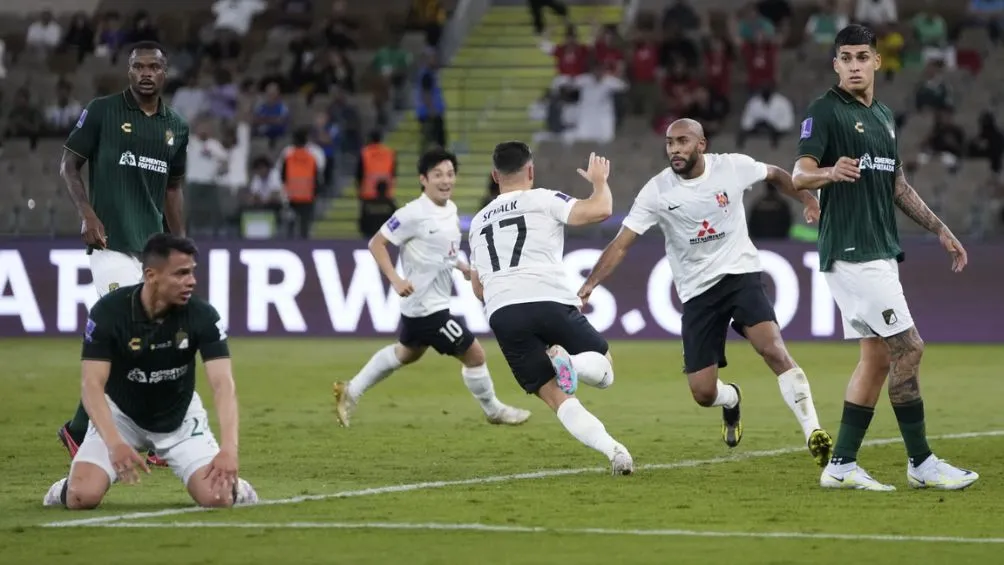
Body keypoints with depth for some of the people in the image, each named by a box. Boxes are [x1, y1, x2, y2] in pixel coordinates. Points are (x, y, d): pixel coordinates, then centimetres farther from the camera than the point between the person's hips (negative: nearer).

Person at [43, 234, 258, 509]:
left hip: (180, 416, 1)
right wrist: (114, 443, -46)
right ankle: (67, 489, 16)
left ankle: (234, 485, 20)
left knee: (217, 498, -18)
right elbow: (92, 384, -29)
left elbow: (223, 384, -28)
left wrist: (228, 450, -44)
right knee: (84, 497, -22)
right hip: (120, 414, -1)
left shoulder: (202, 315, -22)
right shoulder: (108, 311, -25)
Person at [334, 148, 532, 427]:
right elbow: (376, 243, -18)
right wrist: (396, 279, -28)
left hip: (421, 305, 10)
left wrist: (462, 266, 8)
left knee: (406, 353, 28)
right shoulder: (414, 214, -21)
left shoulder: (451, 210, 5)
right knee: (474, 353, -3)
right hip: (426, 306, -10)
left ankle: (350, 392, 39)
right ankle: (493, 411, 17)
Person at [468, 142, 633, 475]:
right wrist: (599, 182, 19)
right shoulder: (544, 200, 11)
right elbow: (601, 211, -1)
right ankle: (568, 361, -23)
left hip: (501, 314, 3)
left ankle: (612, 449, -20)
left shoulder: (478, 222, 28)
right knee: (603, 370, 13)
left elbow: (478, 288, 35)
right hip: (549, 302, -3)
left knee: (558, 398, 5)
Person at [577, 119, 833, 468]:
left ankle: (812, 432, -25)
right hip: (696, 291, 1)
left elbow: (775, 175, 15)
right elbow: (621, 244, -9)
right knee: (703, 394, -1)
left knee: (772, 348, -26)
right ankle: (732, 401, 38)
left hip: (741, 273, -1)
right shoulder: (657, 191, -8)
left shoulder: (733, 167, -7)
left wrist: (807, 200, 9)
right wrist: (588, 285, -19)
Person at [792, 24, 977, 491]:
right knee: (908, 348, -10)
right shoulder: (825, 111, -9)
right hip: (851, 254, -9)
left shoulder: (884, 116, 16)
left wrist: (940, 230, 22)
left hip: (880, 252, 9)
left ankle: (842, 466, 9)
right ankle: (921, 464, -3)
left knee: (877, 357, 7)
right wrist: (831, 172, -40)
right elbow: (800, 175, -18)